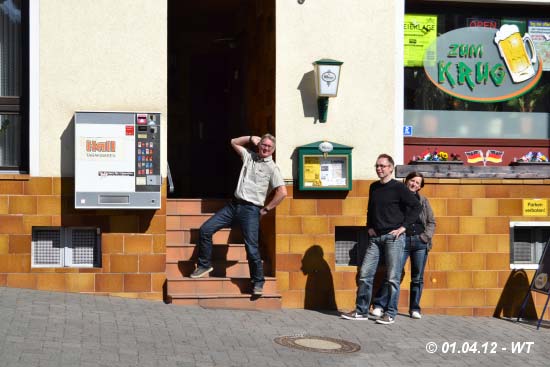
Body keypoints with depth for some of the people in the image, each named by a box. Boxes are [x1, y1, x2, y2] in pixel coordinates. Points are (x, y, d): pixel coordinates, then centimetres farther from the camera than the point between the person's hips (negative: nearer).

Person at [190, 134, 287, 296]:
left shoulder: (272, 168, -3)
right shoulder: (249, 156, 13)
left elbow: (282, 192, -12)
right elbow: (234, 142, 27)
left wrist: (266, 209, -8)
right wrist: (251, 138, 13)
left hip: (251, 210, -6)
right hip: (234, 204, 6)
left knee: (252, 248, -10)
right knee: (205, 230, 0)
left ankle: (258, 282, 6)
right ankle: (205, 265, 15)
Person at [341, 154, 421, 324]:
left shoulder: (398, 187, -5)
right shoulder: (374, 187, 13)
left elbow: (416, 207, -8)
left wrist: (403, 226, -11)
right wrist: (369, 226, 13)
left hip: (393, 238, -6)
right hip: (375, 238, 6)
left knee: (393, 278, -2)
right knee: (365, 274, 2)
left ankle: (390, 314, 6)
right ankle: (361, 311, 11)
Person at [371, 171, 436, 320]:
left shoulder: (423, 201, 11)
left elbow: (431, 222, 12)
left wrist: (426, 236, -2)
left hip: (420, 242, 3)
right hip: (402, 241, -3)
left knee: (418, 278, 7)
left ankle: (415, 309, 15)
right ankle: (379, 305, -5)